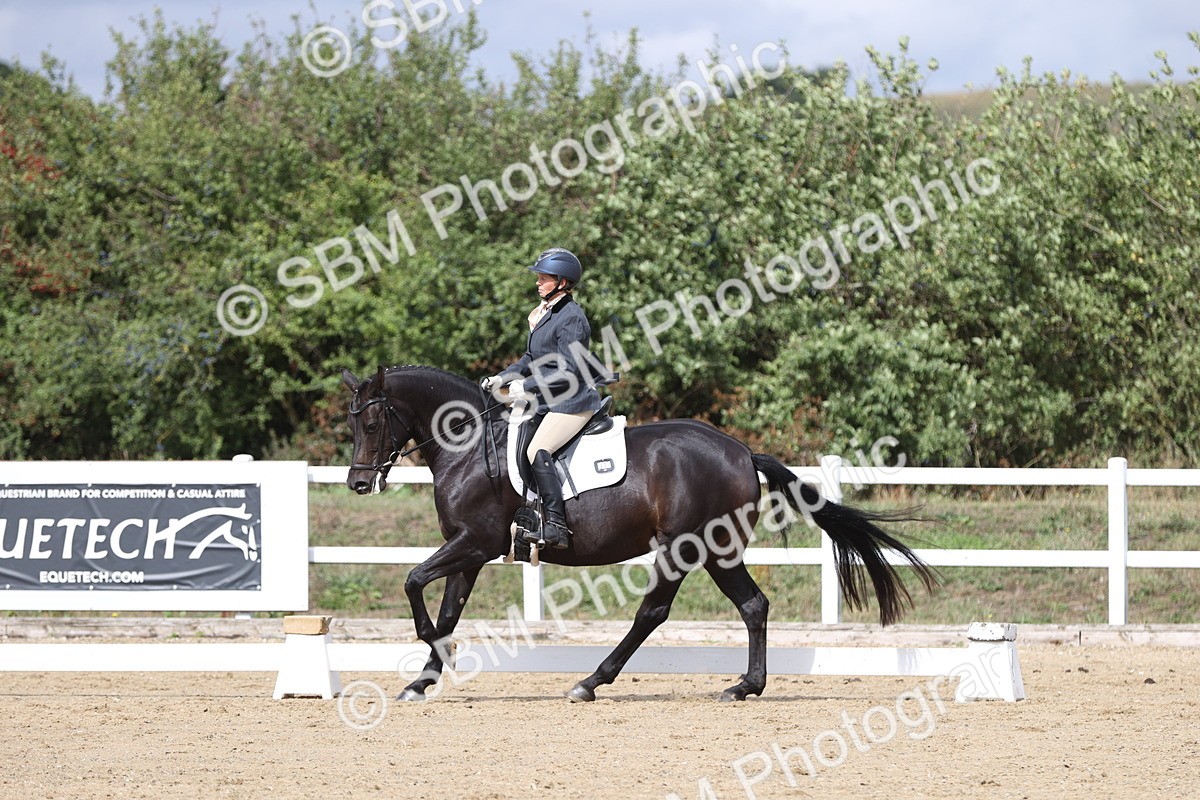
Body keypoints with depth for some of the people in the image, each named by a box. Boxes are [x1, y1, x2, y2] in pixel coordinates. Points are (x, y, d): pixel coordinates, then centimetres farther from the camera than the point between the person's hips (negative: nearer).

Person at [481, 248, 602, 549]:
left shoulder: (571, 318, -16)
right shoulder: (546, 314, 15)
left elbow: (569, 373, -21)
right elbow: (532, 359, 23)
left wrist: (526, 386, -18)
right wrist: (503, 378, 9)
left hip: (572, 403, -11)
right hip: (549, 402, 11)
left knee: (537, 452, -28)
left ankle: (557, 526, -32)